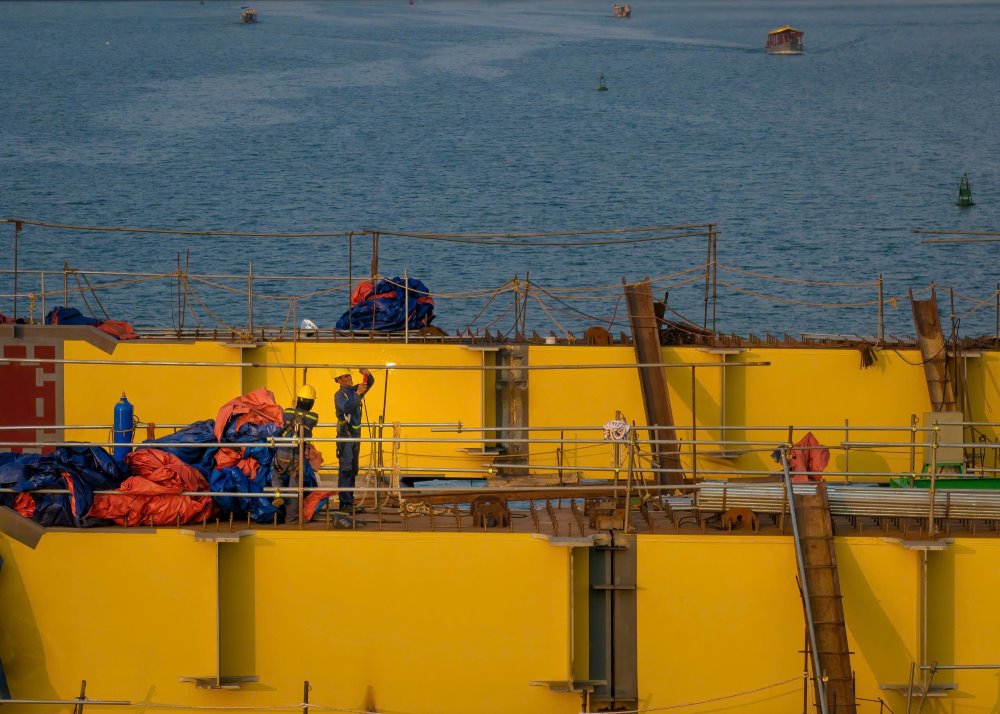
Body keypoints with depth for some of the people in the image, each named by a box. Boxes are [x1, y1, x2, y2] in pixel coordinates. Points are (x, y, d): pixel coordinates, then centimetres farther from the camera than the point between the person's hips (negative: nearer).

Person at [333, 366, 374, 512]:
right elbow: (347, 408, -28)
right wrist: (358, 394, -34)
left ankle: (349, 501, 15)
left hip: (355, 434, 9)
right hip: (345, 434, -9)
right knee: (345, 469, -12)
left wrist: (367, 374, -8)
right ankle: (345, 503, -16)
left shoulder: (354, 390, 13)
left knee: (353, 470, 11)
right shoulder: (340, 395, -10)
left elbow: (371, 382, 13)